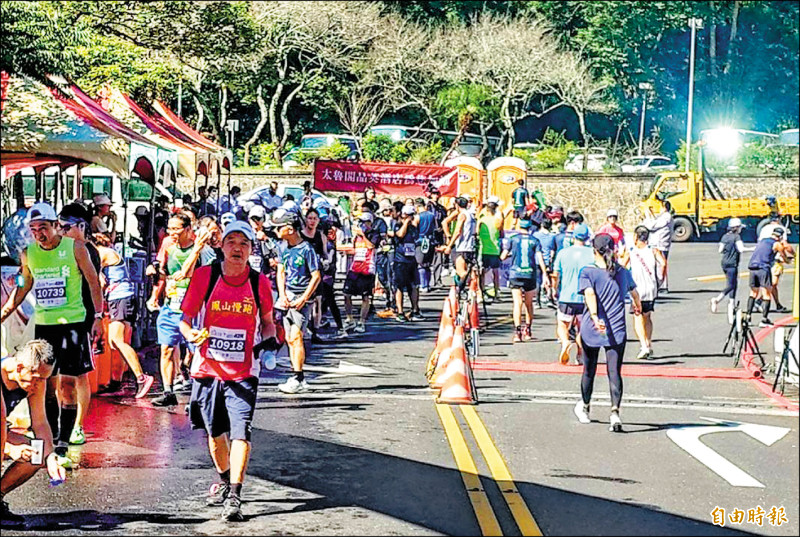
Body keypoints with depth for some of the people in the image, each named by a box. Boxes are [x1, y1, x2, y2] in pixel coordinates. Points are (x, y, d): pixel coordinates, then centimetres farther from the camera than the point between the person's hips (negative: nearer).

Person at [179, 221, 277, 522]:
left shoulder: (260, 283, -1)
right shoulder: (204, 276, -4)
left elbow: (267, 322, 13)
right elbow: (185, 319, 2)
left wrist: (269, 338, -8)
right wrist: (191, 334, -19)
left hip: (243, 373, -1)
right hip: (207, 369, 1)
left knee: (240, 432, -16)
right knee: (215, 432, 14)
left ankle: (233, 497, -15)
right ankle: (225, 481, 40)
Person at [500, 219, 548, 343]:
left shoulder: (513, 239, 5)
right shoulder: (534, 241, 6)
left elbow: (502, 257, 3)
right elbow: (540, 259, -3)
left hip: (515, 274, -1)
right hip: (530, 274, 1)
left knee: (518, 303, -7)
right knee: (529, 303, 16)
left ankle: (517, 332, -19)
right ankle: (527, 331, 24)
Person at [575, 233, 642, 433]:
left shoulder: (587, 272, -2)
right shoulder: (623, 272, 9)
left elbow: (590, 294, -19)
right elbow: (634, 292, 25)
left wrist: (595, 317, -30)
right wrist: (637, 306, 47)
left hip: (591, 330, -1)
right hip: (617, 331, 1)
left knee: (589, 371, 16)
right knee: (615, 372, -3)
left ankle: (584, 408, 36)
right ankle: (615, 412, -21)